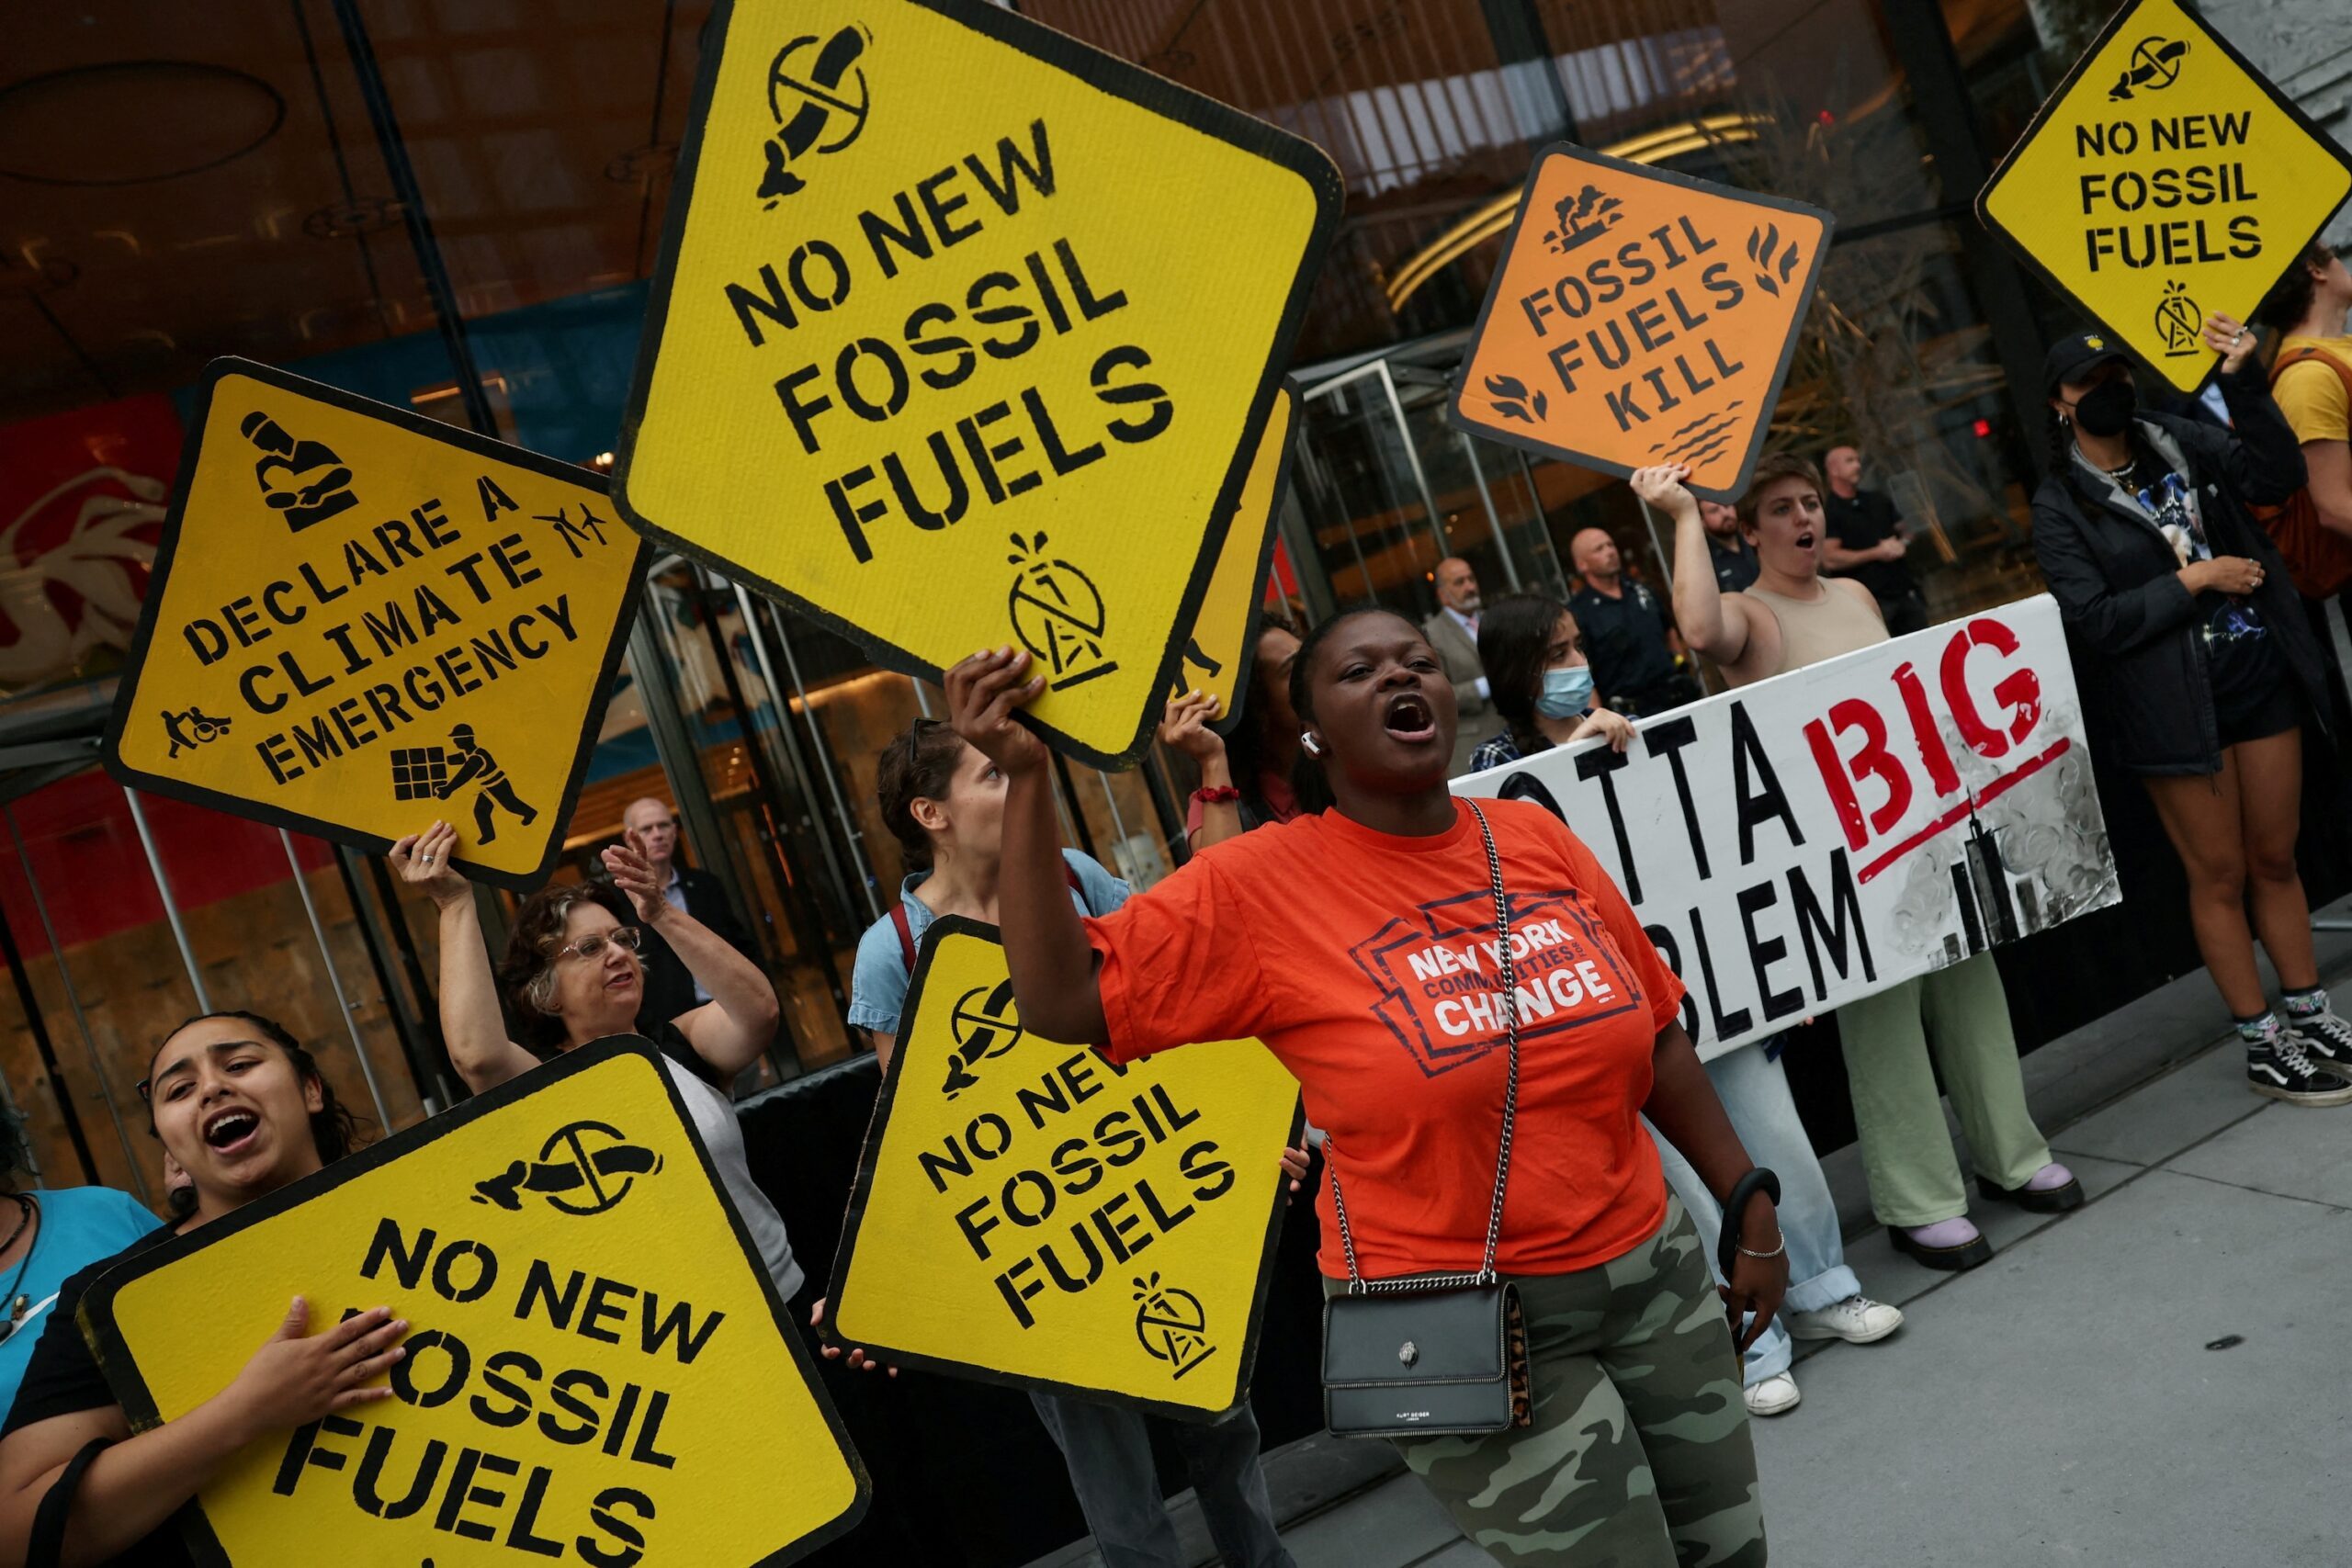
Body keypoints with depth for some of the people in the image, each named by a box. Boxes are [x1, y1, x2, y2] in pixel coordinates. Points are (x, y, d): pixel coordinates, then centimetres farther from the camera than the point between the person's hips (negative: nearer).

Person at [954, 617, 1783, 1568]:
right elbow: (1061, 999, -18)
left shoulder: (1534, 838, 0)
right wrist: (1026, 778, -23)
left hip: (1654, 1269, 5)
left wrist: (1749, 1204, 9)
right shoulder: (1259, 885, -12)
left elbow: (1655, 1037, 7)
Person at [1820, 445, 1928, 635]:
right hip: (1871, 599, -7)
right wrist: (1877, 553, -15)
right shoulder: (1828, 511, -6)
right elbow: (1831, 558, -15)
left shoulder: (1878, 500, 16)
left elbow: (1903, 530, 24)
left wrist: (1902, 544, 0)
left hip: (1907, 591, 7)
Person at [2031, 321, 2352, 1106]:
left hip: (2260, 677, 4)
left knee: (2275, 858, 13)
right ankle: (2263, 1044, 19)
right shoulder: (2060, 507, -6)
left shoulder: (2180, 443, 6)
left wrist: (2244, 382, -17)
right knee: (2219, 873, 6)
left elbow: (2276, 473, -9)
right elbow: (2094, 621, -13)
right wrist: (2196, 579, -14)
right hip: (2175, 707, -4)